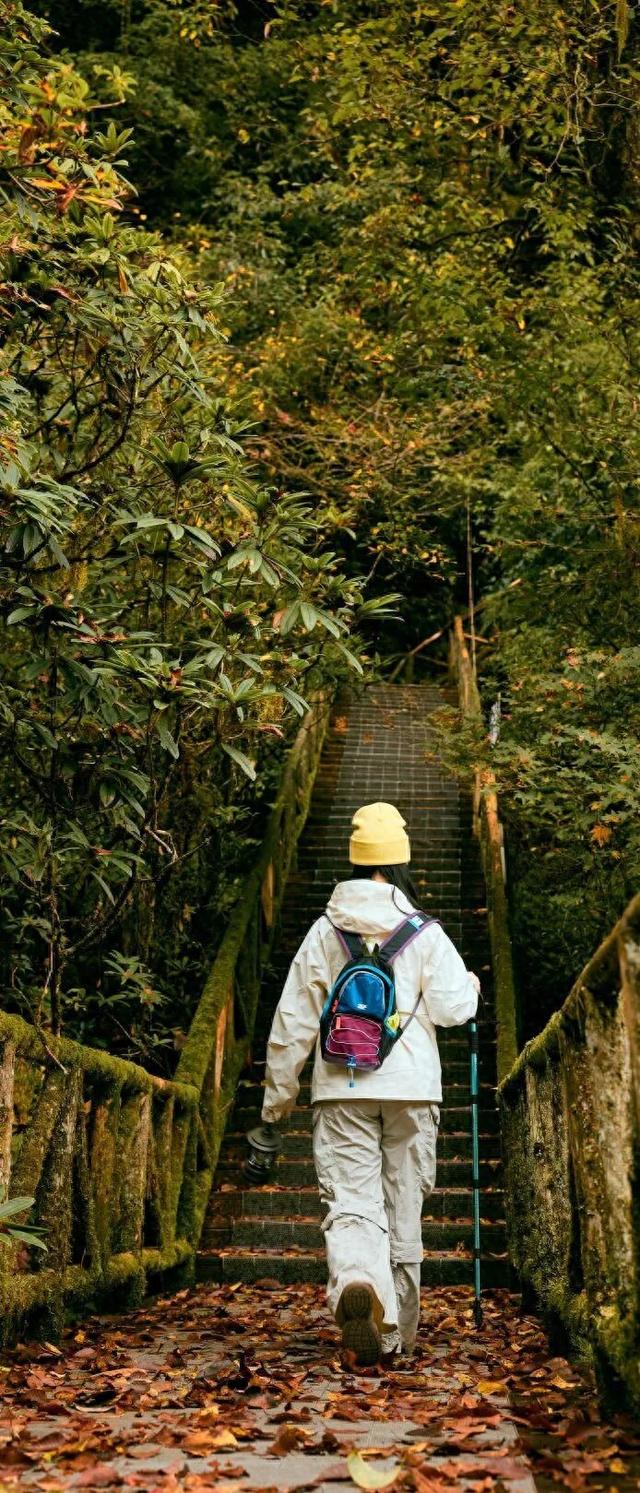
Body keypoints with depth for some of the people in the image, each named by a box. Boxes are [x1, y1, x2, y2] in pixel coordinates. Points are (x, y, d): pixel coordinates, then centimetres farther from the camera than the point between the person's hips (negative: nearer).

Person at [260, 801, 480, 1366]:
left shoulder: (325, 931, 3)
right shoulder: (425, 932, -2)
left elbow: (294, 1019, 5)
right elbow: (451, 1007, -7)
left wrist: (279, 1091, 16)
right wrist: (472, 987, 17)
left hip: (342, 1089, 0)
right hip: (411, 1087, 0)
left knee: (351, 1199, -3)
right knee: (403, 1203, 11)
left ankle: (355, 1281, -34)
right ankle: (396, 1330, 20)